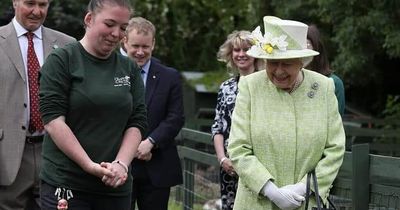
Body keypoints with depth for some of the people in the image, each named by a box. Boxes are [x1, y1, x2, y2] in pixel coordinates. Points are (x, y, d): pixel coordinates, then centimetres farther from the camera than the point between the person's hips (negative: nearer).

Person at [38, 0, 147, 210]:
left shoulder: (129, 69, 11)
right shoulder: (61, 60, -3)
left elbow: (137, 122, 8)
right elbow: (53, 119, -10)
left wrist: (121, 164, -9)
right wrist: (90, 166, -15)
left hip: (115, 184, 4)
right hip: (66, 184, -4)